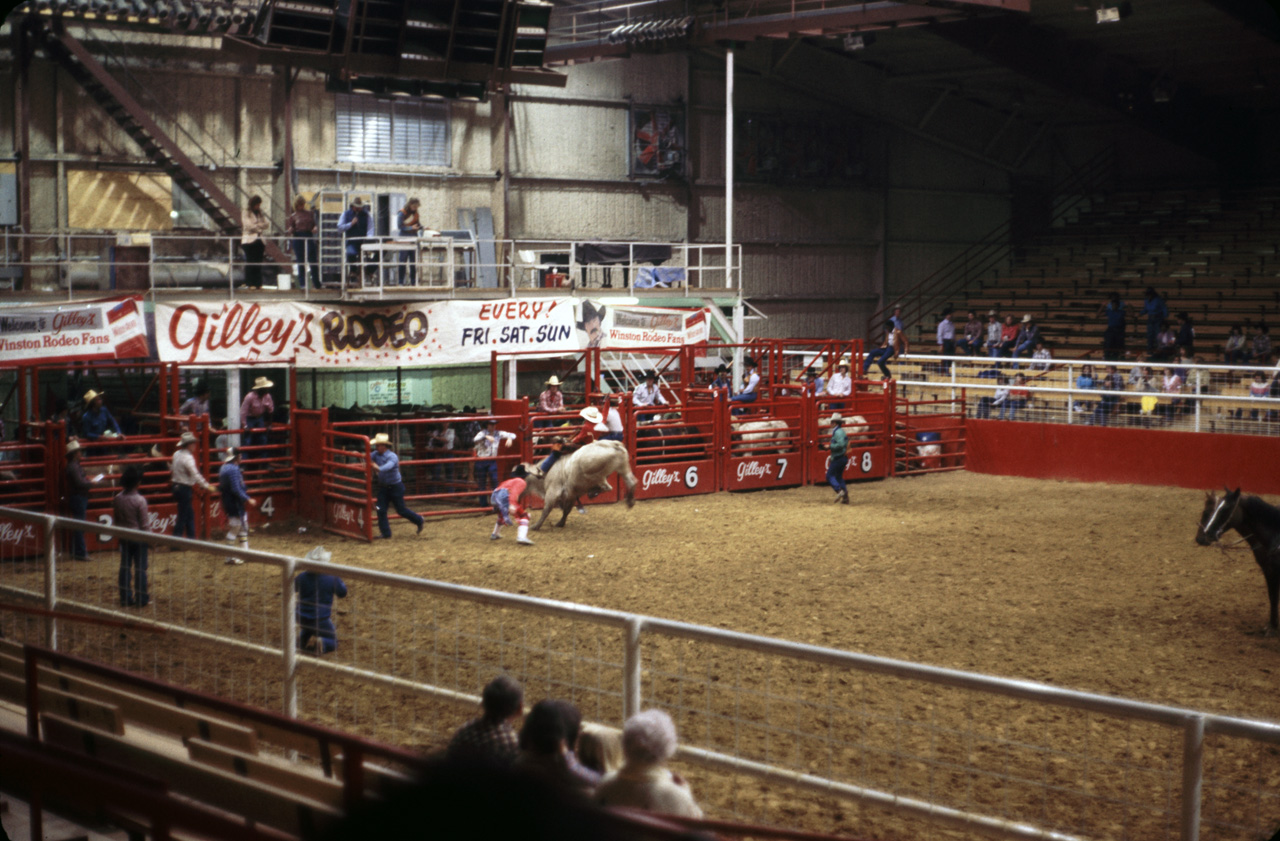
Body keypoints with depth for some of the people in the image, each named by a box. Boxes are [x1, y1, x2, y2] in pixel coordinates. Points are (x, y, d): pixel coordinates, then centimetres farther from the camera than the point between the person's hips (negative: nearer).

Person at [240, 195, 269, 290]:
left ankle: (258, 283, 3)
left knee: (259, 263, 2)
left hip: (260, 240, 5)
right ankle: (250, 283, -6)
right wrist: (260, 226, -3)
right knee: (250, 262, -7)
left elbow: (267, 224, 9)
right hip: (249, 240, -5)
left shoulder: (261, 214, 16)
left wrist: (257, 225, -9)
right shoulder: (246, 213, 0)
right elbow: (248, 225, -10)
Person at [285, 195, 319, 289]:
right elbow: (289, 230, 8)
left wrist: (315, 228, -4)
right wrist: (290, 230, -14)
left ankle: (316, 284, 9)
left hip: (309, 237, 1)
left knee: (313, 261, 0)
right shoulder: (293, 216, 8)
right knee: (301, 262, 1)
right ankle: (302, 284, 6)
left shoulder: (310, 214, 13)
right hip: (298, 238, -1)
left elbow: (314, 224, 18)